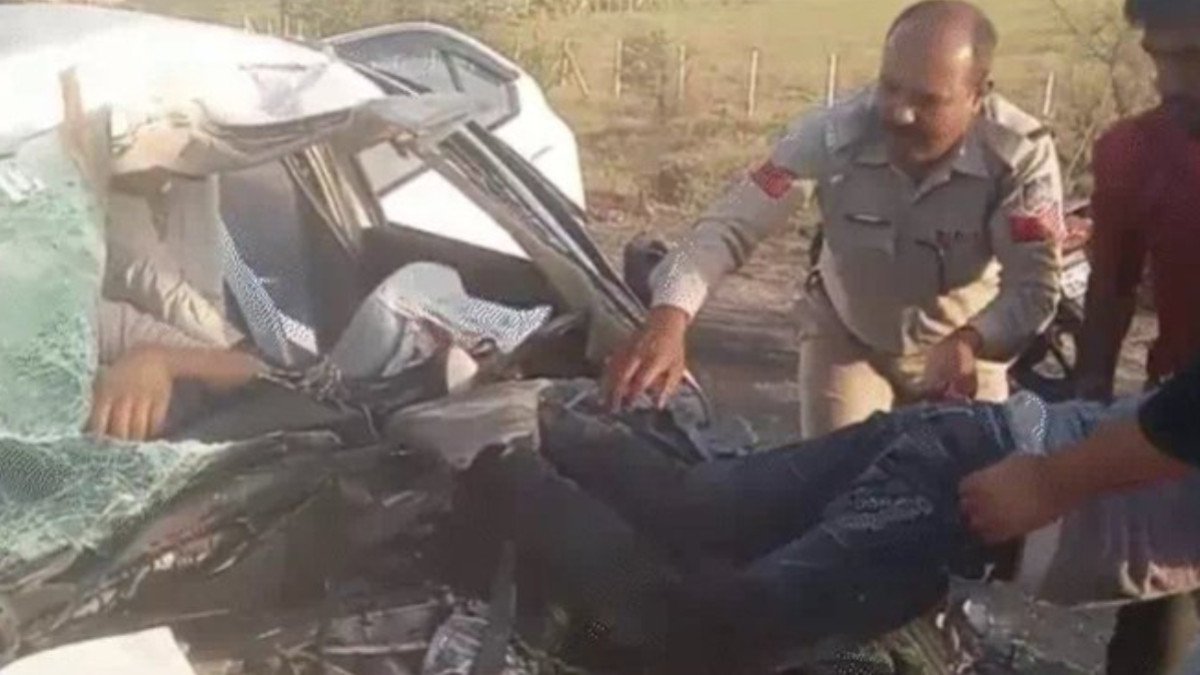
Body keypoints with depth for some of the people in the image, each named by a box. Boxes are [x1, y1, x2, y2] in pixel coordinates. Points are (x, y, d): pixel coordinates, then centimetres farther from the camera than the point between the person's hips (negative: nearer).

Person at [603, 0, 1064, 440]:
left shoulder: (1022, 154, -29)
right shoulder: (832, 134, -29)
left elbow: (1036, 286, -27)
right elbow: (732, 225, -32)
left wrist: (970, 342, -49)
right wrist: (668, 319, -49)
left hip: (959, 346, 1)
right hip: (846, 337, 0)